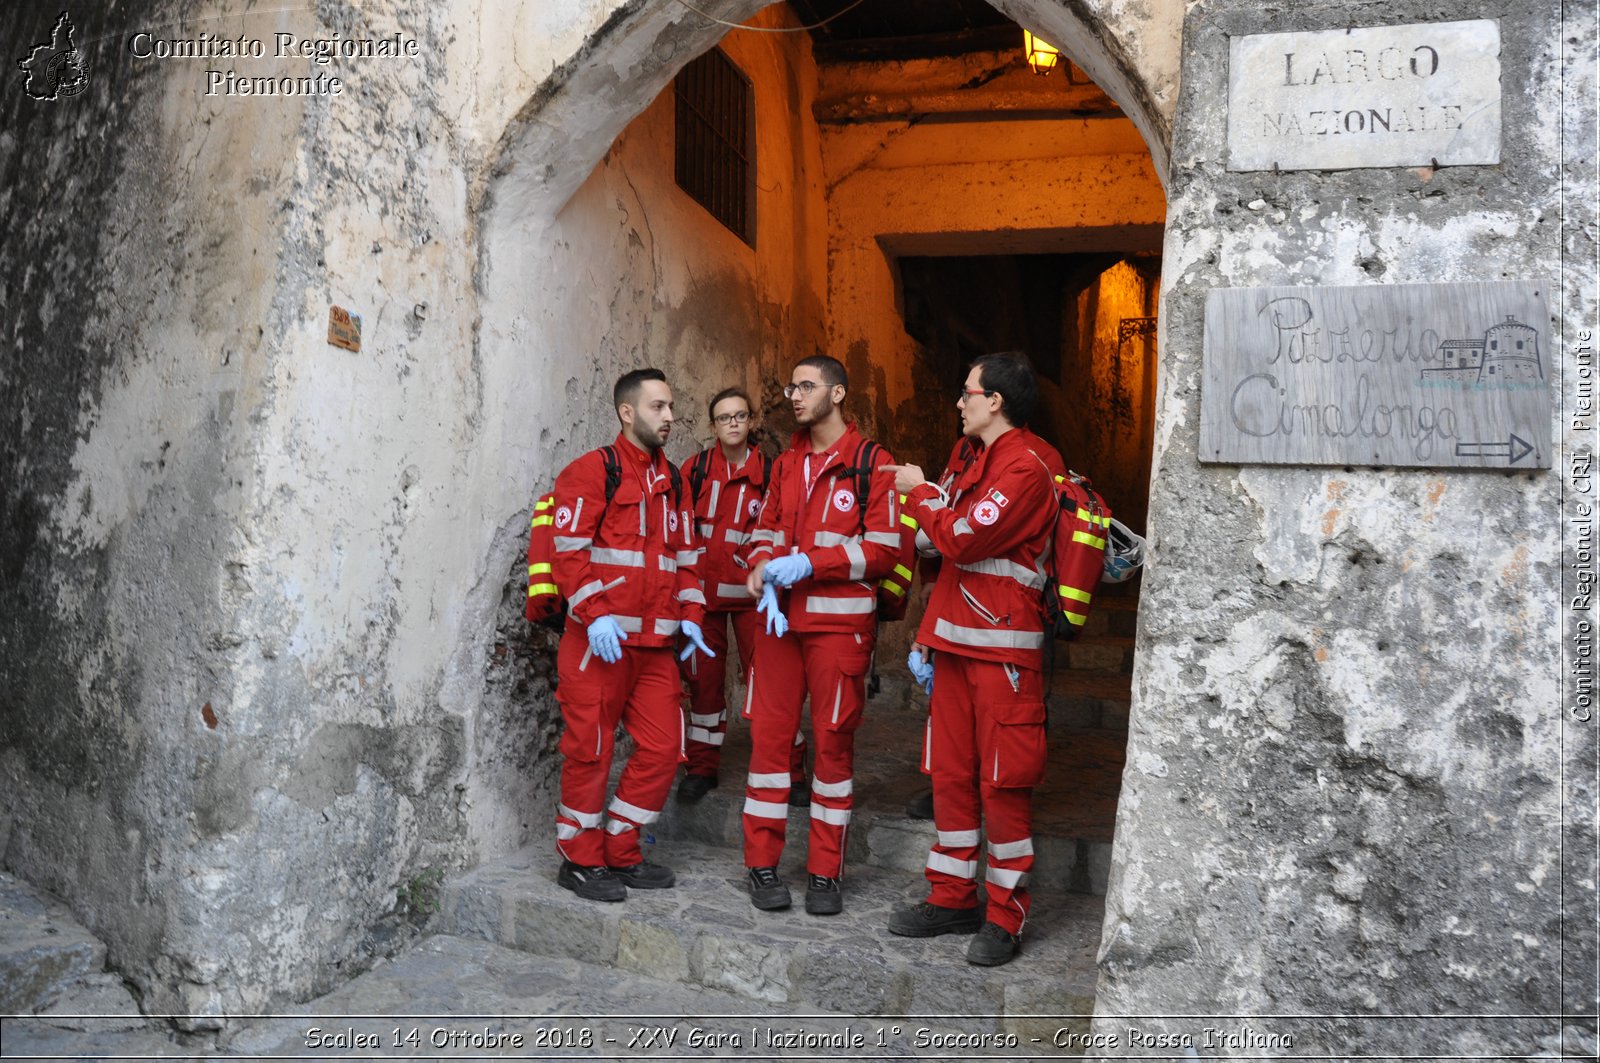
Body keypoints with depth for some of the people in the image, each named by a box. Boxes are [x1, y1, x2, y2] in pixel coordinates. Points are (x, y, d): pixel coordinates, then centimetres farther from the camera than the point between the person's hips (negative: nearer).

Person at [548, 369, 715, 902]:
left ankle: (620, 852, 22)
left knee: (663, 747, 7)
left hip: (655, 644, 7)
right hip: (601, 640, -7)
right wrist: (594, 616, -20)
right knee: (590, 749, 1)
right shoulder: (592, 471, -5)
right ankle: (580, 859, 17)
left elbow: (684, 556, 21)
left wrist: (690, 614, 9)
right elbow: (569, 550, -12)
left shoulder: (671, 481, 18)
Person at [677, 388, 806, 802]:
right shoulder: (696, 468, 3)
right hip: (702, 588, 2)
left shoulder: (767, 472, 0)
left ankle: (786, 769, 9)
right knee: (704, 677, 10)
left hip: (751, 590, -2)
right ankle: (702, 766, 24)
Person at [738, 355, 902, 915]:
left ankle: (826, 873, 14)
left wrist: (807, 563, -16)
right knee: (769, 734, 4)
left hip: (840, 622, -4)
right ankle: (762, 863, 16)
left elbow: (884, 549, -9)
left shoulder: (872, 462, -3)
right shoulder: (787, 463, 16)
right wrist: (763, 571, -4)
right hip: (779, 617, 5)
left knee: (833, 741, 3)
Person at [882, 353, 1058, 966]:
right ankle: (952, 899, 25)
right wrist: (927, 638, 16)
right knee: (951, 774, 12)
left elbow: (962, 541, -19)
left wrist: (919, 493, -3)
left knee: (1002, 783, -1)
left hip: (1003, 649, -9)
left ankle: (1006, 916, 11)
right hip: (954, 645, 9)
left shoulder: (1024, 468, -11)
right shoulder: (975, 465, 18)